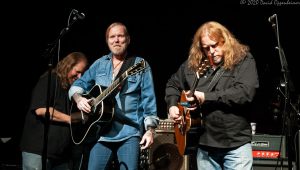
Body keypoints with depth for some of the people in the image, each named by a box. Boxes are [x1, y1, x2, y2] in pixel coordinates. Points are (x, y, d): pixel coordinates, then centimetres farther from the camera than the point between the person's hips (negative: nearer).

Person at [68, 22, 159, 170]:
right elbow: (78, 85, 18)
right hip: (102, 132, 3)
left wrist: (150, 130, -9)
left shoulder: (141, 65, 3)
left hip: (130, 133, -3)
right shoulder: (99, 64, 13)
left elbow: (149, 100, -1)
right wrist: (78, 98, -4)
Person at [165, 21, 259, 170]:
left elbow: (246, 93, -20)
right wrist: (172, 105, 2)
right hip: (204, 143, 5)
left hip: (236, 143, -4)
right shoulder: (192, 64, 7)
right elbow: (172, 84, 23)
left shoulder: (244, 60, -6)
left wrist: (206, 97, -19)